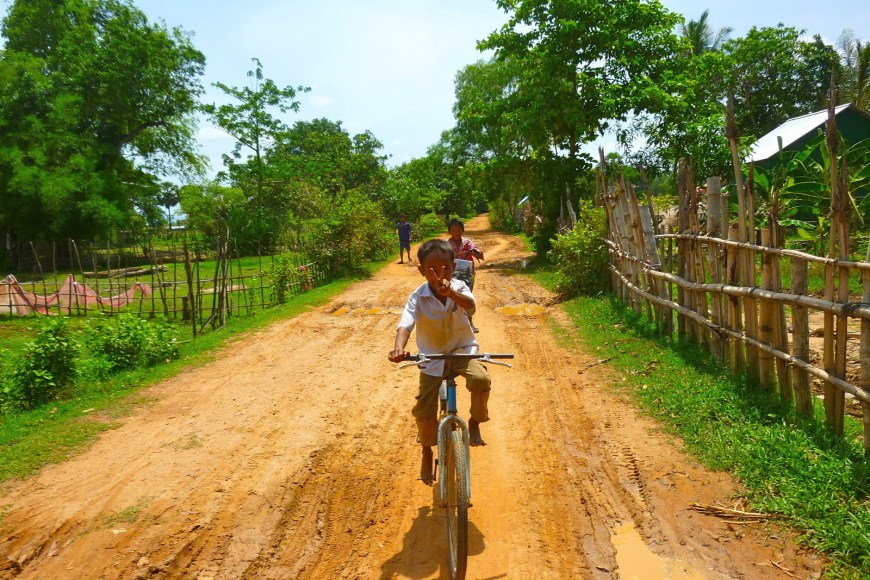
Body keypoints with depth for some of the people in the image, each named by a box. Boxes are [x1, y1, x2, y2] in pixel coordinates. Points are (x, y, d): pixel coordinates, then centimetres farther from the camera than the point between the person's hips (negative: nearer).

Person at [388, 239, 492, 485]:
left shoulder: (458, 287, -12)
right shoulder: (418, 297, -15)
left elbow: (469, 304, -35)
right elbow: (405, 324, -30)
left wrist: (449, 292, -56)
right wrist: (399, 347, -51)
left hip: (462, 349, 0)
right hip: (432, 356, 0)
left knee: (480, 379, -31)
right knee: (424, 411, -7)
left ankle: (475, 422, -2)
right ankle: (427, 451, 23)